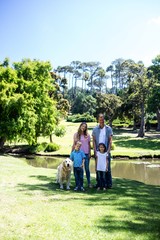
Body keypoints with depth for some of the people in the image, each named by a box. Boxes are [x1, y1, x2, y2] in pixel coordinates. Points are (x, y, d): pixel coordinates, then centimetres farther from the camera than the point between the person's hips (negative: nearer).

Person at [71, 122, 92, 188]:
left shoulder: (87, 135, 4)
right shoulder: (76, 134, 2)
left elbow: (89, 145, 8)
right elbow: (74, 144, 5)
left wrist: (89, 153, 3)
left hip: (86, 153, 0)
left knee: (87, 168, 4)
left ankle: (89, 183, 12)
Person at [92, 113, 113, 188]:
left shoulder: (108, 128, 4)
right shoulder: (95, 129, 6)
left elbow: (110, 140, 1)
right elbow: (94, 141, 5)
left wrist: (108, 150, -8)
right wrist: (95, 151, -4)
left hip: (106, 151, -1)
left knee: (107, 167, 1)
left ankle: (108, 183, 8)